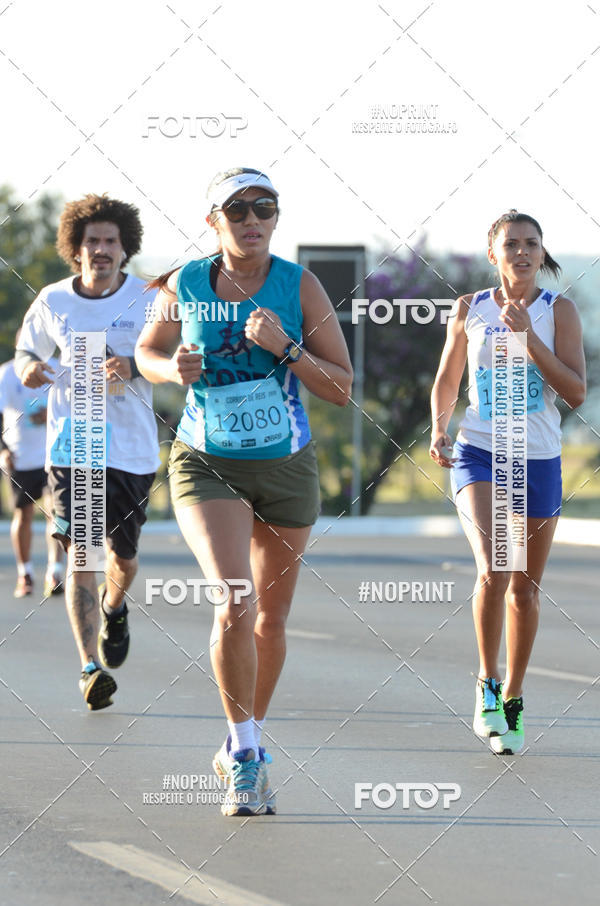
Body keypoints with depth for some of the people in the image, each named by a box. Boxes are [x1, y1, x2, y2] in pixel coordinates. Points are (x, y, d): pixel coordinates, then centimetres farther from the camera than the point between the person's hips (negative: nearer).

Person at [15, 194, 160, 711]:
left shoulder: (147, 298, -2)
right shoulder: (53, 301, 2)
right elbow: (28, 349, 17)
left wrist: (134, 368, -23)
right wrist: (30, 367, -7)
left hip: (132, 449, 0)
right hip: (70, 446, 0)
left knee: (123, 557, 10)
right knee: (79, 554, -12)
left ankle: (113, 610, 46)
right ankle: (91, 667, -16)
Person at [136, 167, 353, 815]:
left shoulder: (300, 287, -8)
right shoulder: (182, 287, -6)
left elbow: (342, 389, -7)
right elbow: (146, 352, 13)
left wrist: (286, 348, -22)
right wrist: (173, 368, -9)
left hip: (286, 469, 2)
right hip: (205, 466, -2)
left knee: (271, 620, 13)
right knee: (235, 607, -22)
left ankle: (242, 750, 34)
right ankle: (244, 752, -6)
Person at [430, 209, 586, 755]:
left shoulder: (558, 310, -2)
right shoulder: (469, 309, 2)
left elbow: (577, 393, -10)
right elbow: (447, 381, 14)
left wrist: (528, 338, -18)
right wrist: (439, 429, -4)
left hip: (539, 462, 1)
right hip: (478, 454, -1)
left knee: (525, 587, 9)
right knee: (492, 571, -22)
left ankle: (512, 700, 26)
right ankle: (487, 684, -4)